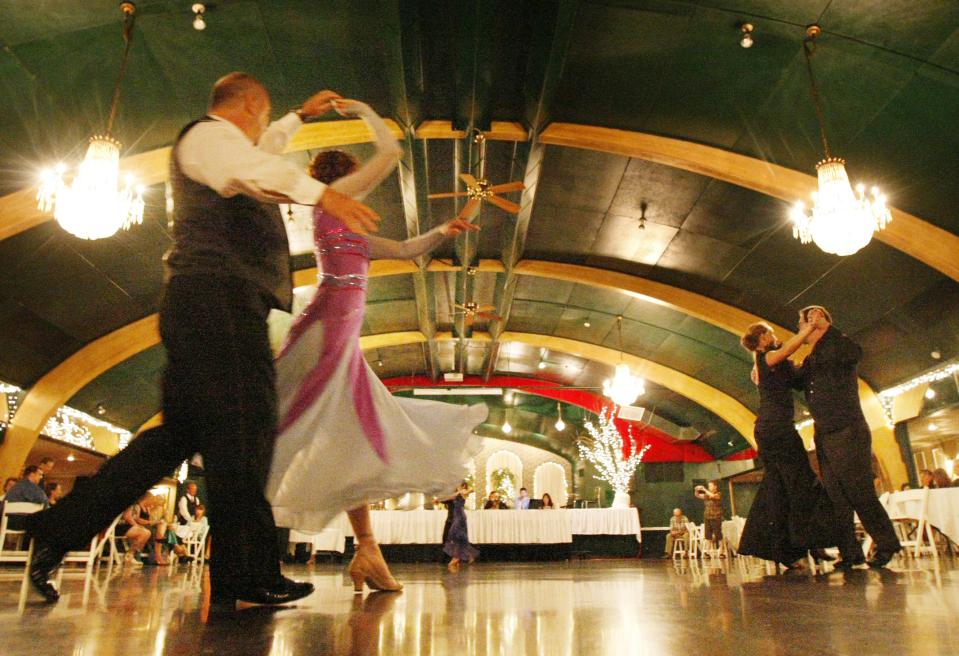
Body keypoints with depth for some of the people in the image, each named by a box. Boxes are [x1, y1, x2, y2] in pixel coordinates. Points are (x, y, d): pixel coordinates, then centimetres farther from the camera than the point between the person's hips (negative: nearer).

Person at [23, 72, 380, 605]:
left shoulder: (223, 145, 32)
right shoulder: (209, 134, 1)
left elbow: (258, 155, 55)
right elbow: (252, 169, -23)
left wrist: (300, 116, 63)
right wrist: (321, 193, -38)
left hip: (217, 305, 11)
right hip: (219, 297, -11)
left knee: (182, 430, 8)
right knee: (240, 427, -14)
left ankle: (59, 529, 14)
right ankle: (248, 575, -11)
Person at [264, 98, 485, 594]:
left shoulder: (352, 233, 29)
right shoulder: (332, 199, 5)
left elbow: (406, 250, 32)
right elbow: (390, 152, 3)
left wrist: (442, 232, 20)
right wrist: (364, 111, 15)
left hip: (343, 343, 10)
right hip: (325, 330, -10)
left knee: (355, 442, 5)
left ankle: (368, 553, 8)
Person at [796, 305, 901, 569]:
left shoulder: (838, 345, -5)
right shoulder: (810, 361, 18)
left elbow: (854, 354, -27)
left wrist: (826, 328, -21)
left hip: (848, 434, -8)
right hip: (824, 437, 8)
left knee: (860, 494, -5)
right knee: (837, 499, 6)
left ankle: (886, 545, 10)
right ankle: (850, 553, 10)